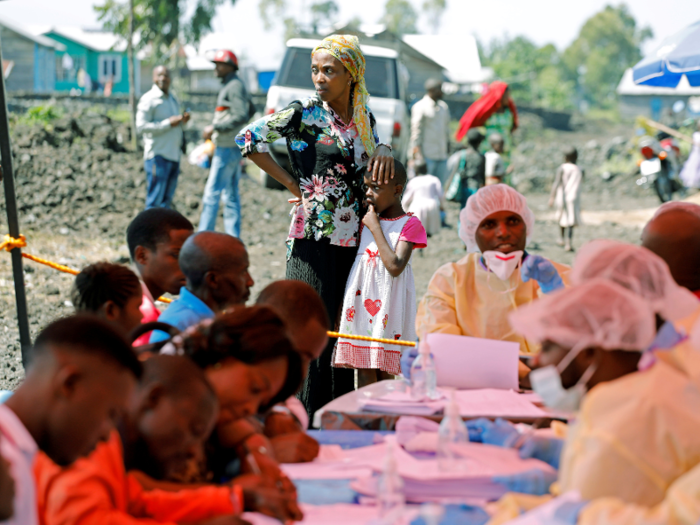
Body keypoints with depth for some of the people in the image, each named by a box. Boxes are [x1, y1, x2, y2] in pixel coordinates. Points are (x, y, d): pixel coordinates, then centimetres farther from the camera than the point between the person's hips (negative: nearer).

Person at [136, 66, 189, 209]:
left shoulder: (173, 99, 19)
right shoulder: (149, 99, -7)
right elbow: (141, 126, -16)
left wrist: (182, 121, 6)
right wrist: (168, 123, -18)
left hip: (174, 155, 8)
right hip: (158, 156, -8)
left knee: (167, 199, 11)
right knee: (155, 200, -8)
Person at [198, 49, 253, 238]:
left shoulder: (234, 86, -13)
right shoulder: (234, 85, 17)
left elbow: (241, 116, -24)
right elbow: (250, 110, 29)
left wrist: (215, 128, -20)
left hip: (227, 148, -10)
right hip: (233, 146, 10)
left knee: (212, 192, -10)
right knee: (231, 195, 10)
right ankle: (233, 238, 12)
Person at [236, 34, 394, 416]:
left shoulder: (363, 116, 9)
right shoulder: (304, 114, -6)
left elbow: (375, 144, 28)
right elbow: (248, 139, -5)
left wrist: (384, 151, 2)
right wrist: (292, 184, -5)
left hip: (353, 241, 5)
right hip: (313, 238, -5)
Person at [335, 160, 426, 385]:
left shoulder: (410, 225, -6)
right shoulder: (367, 220, 11)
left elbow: (395, 266, -20)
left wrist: (375, 228, -15)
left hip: (389, 305, -5)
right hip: (362, 300, 5)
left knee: (385, 373, 0)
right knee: (364, 372, 3)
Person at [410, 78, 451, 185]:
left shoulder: (444, 107, 16)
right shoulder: (420, 107, -5)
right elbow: (416, 131, -8)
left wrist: (448, 147, 18)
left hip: (442, 156, 7)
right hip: (426, 156, -7)